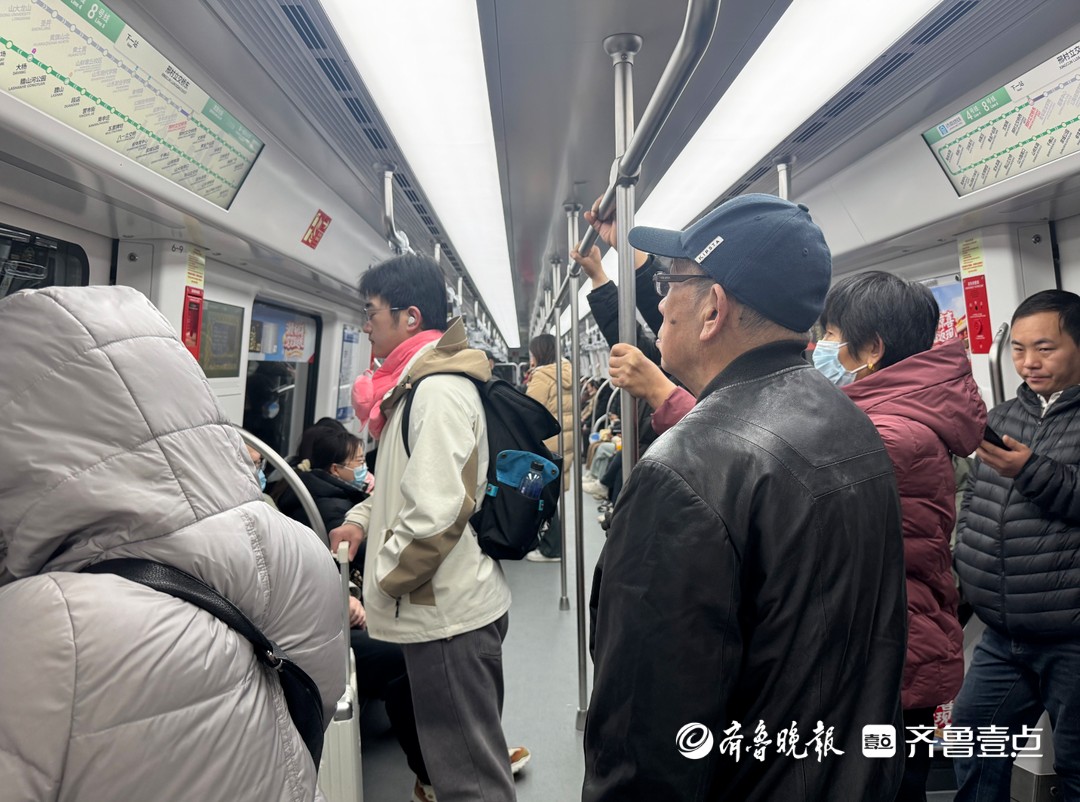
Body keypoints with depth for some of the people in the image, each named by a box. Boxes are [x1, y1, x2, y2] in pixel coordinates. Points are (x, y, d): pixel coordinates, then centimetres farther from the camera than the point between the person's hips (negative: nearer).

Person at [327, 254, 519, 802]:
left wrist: (382, 578, -12)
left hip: (449, 613, -9)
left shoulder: (439, 390, -20)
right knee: (462, 752, 24)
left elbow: (435, 513, -26)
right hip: (447, 608, 10)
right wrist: (362, 518, 9)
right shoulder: (416, 384, 11)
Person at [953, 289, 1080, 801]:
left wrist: (1033, 471, -25)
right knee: (972, 749, 15)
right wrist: (961, 580, 13)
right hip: (1003, 635, 5)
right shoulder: (1001, 419, 10)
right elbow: (974, 508, 15)